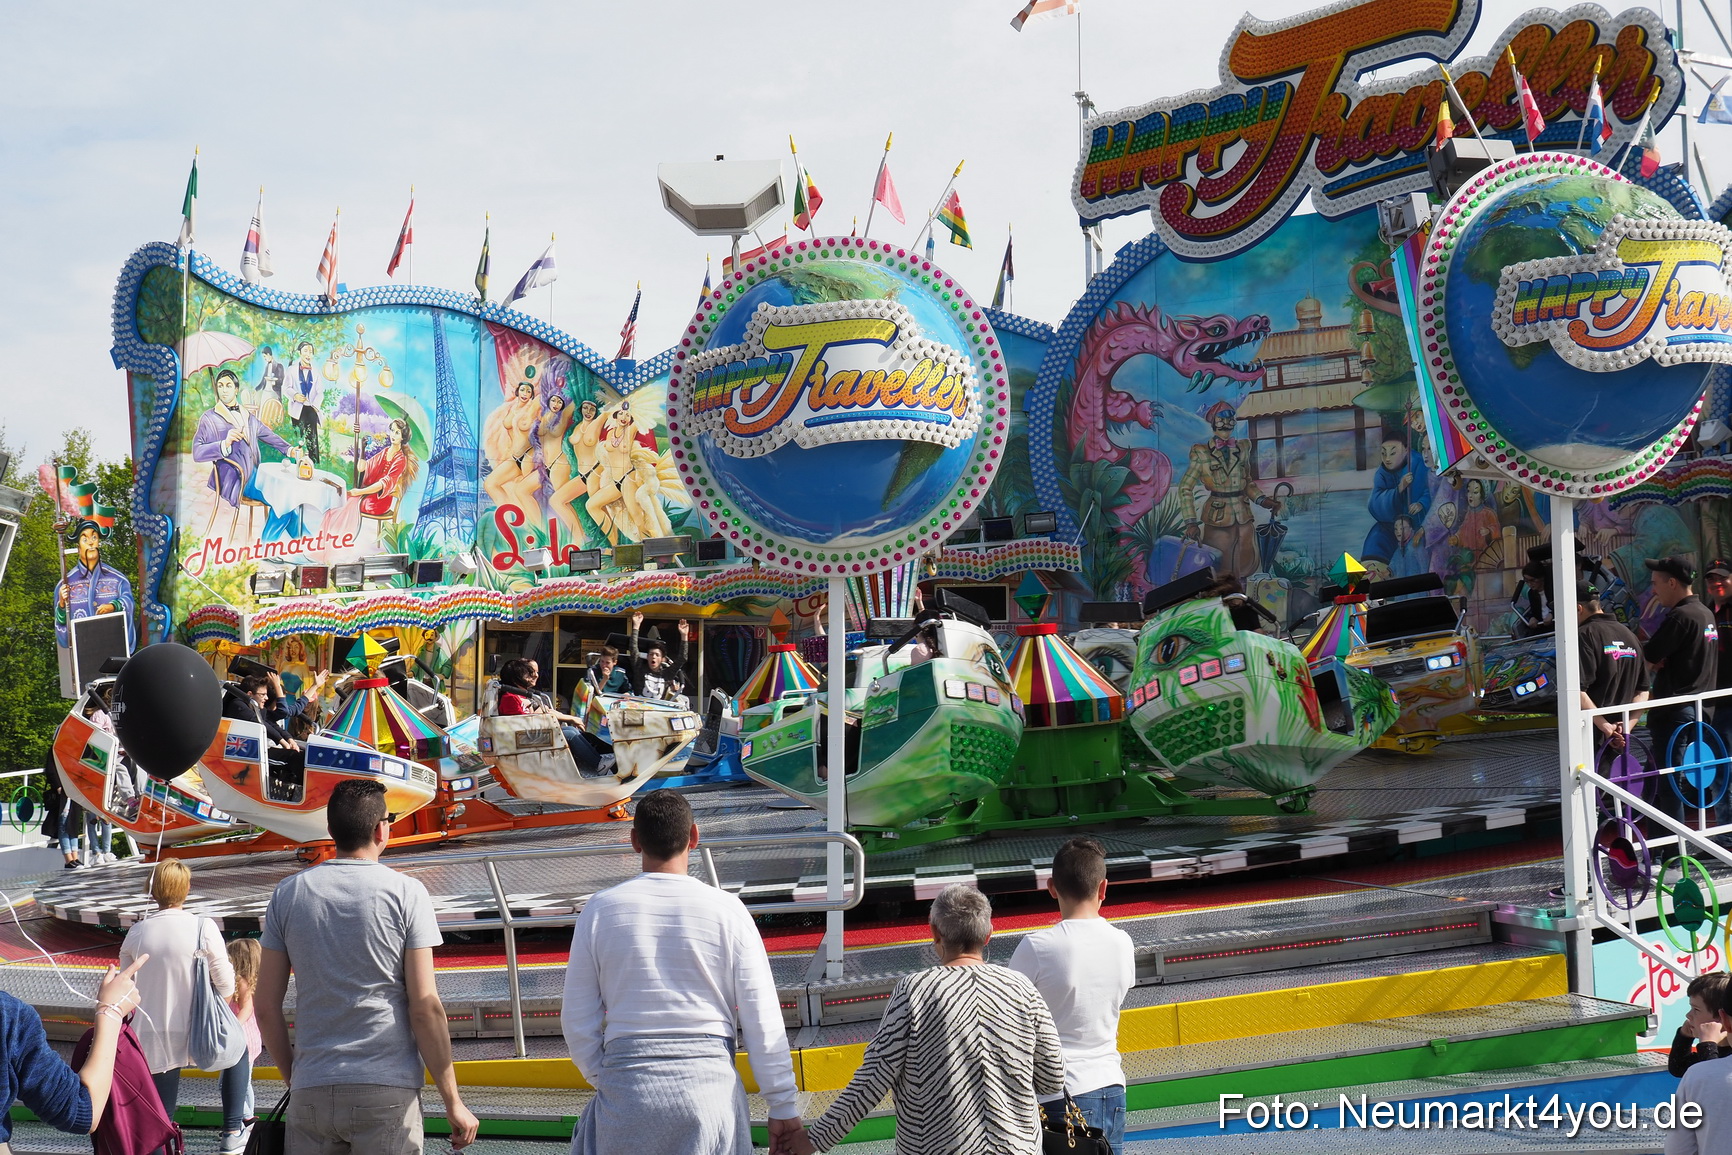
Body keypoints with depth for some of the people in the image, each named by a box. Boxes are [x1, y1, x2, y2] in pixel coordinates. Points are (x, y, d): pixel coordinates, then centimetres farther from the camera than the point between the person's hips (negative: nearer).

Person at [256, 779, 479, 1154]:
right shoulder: (405, 893, -3)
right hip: (387, 1093, -3)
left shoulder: (287, 893, 6)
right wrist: (453, 1101, -1)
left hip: (312, 1092, 3)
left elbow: (265, 1007, 7)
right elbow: (425, 1007, -7)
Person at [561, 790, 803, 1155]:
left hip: (626, 1092, 1)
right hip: (710, 1085, 0)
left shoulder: (599, 910, 0)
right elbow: (763, 1019, -3)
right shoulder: (726, 910, -3)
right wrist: (784, 1110, 3)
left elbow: (578, 1022, 4)